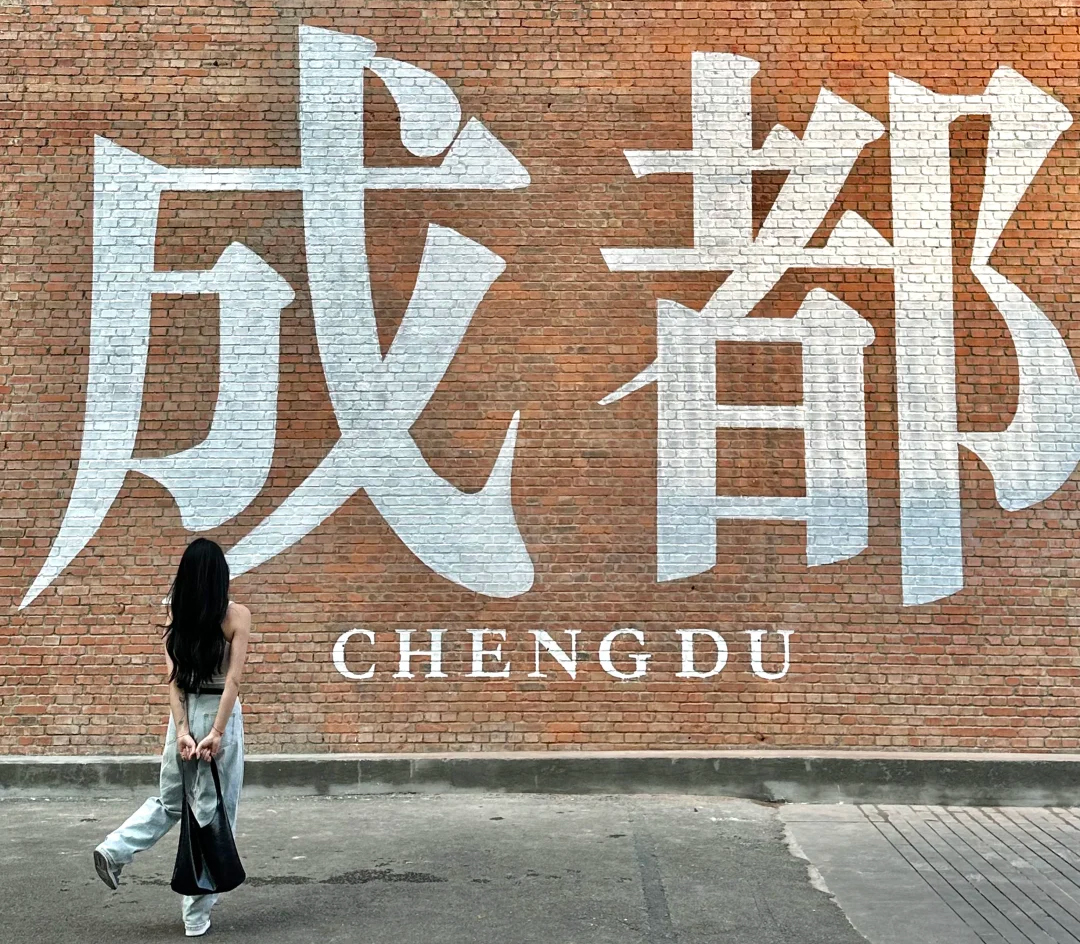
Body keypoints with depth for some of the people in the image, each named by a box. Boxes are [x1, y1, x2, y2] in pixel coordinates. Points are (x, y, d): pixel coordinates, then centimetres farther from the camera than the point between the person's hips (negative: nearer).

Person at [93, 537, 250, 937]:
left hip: (184, 715, 4)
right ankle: (197, 914, 11)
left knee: (169, 801, 26)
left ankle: (114, 850, 9)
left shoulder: (176, 618, 3)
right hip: (219, 714, -4)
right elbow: (233, 679, -15)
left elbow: (173, 679, -2)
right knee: (212, 813, 5)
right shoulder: (236, 615, -8)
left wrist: (181, 730, -4)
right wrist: (217, 732, -15)